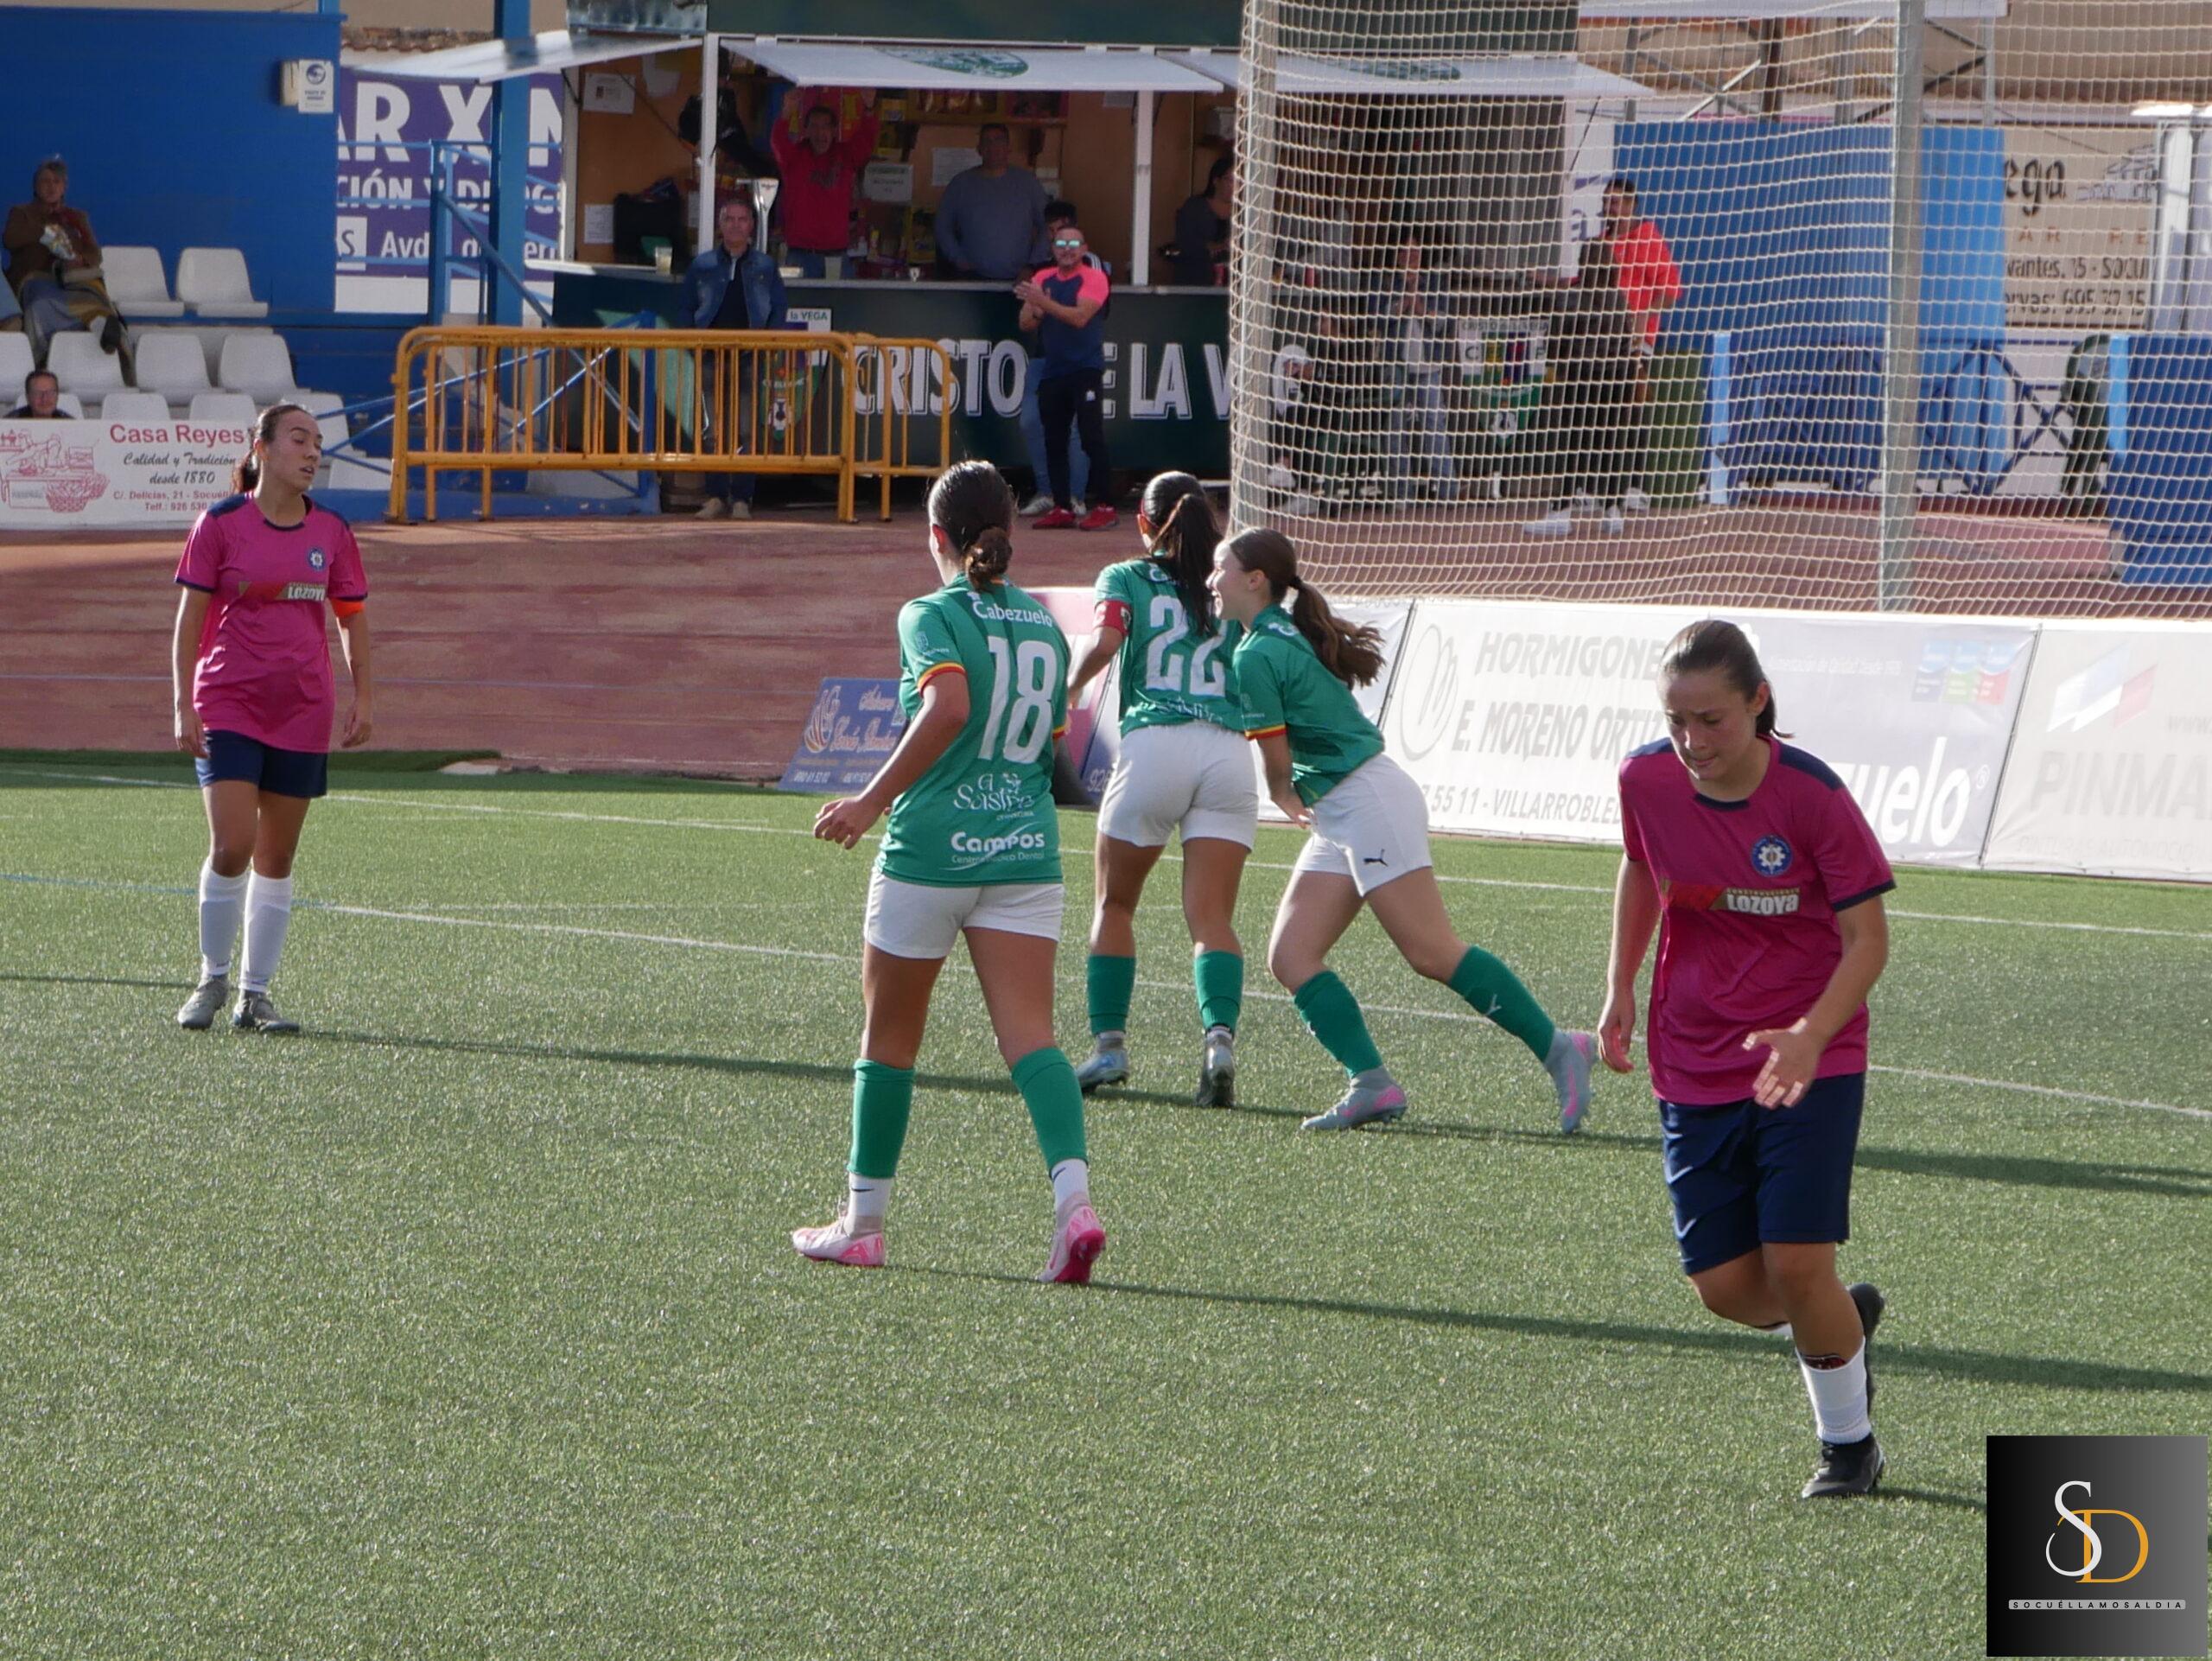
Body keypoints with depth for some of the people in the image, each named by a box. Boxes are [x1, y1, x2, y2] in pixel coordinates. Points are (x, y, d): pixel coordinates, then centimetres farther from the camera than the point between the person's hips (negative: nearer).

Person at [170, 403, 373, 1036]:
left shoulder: (332, 532, 6)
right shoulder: (221, 524, -5)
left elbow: (353, 617, 15)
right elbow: (189, 618, -3)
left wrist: (362, 699, 7)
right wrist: (184, 706, -8)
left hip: (303, 713, 4)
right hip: (228, 707, -4)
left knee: (277, 857, 6)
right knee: (232, 846, -15)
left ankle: (255, 994, 14)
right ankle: (212, 978, 5)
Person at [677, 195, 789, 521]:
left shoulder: (765, 268, 9)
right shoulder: (702, 267, 9)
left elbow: (777, 312, 9)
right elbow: (688, 311, 12)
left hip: (750, 359, -1)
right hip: (712, 357, 1)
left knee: (746, 432, -4)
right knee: (715, 430, 0)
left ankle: (742, 498, -1)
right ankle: (716, 497, 4)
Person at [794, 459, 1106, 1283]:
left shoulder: (931, 617, -7)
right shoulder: (1045, 625, 10)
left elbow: (949, 706, -24)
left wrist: (872, 801, -20)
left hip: (931, 848, -4)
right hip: (1027, 849, 4)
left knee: (889, 1036, 12)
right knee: (1030, 1036, -4)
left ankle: (861, 1222, 22)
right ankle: (1073, 1198, -25)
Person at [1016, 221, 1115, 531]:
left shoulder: (1093, 278, -5)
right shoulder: (1043, 279, 12)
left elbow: (1080, 317, -18)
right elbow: (1026, 323, 8)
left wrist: (1044, 303, -27)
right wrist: (1034, 308, -15)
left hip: (1085, 369, -6)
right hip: (1052, 371, 6)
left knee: (1092, 436, -10)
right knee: (1054, 441, 5)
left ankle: (1104, 506, -9)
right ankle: (1062, 508, 11)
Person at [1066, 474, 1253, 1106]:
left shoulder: (1125, 579, 11)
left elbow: (1107, 641, -7)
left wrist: (1071, 687, 9)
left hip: (1153, 744, -2)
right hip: (1228, 749, 2)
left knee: (1115, 904, 15)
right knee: (1212, 916, -1)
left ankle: (1109, 1043, 10)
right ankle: (1220, 1035, -24)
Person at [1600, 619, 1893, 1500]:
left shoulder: (1810, 796, -18)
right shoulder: (1646, 780, -7)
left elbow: (1867, 938, -12)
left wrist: (1810, 1036, -27)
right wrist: (1621, 988, 7)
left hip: (1809, 1062, -4)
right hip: (1693, 1067, 4)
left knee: (1796, 1264, -13)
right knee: (1727, 1287, -2)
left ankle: (1849, 1442, 12)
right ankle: (1841, 1322, 32)